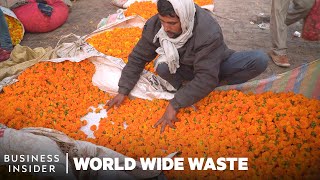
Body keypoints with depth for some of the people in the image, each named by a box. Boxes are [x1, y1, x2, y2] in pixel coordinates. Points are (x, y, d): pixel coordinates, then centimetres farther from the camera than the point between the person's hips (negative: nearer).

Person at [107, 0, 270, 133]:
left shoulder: (209, 32, -37)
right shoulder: (154, 25, -24)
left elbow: (206, 78, -37)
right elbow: (138, 58, -12)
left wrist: (175, 105, -39)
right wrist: (123, 91, -15)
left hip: (215, 66, -2)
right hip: (185, 68, 2)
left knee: (260, 60, -25)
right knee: (162, 66, -33)